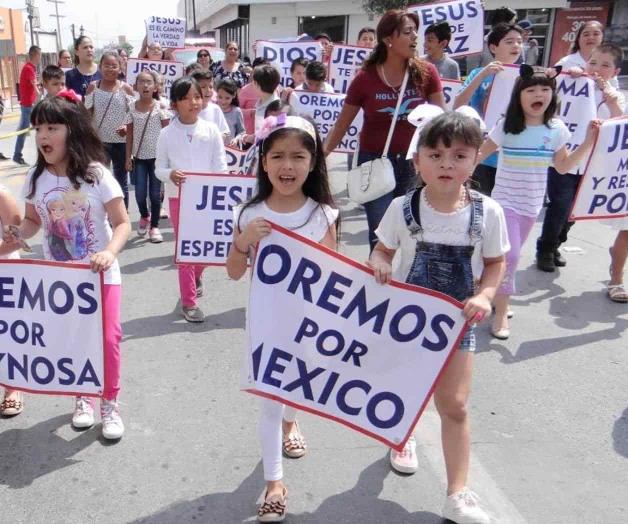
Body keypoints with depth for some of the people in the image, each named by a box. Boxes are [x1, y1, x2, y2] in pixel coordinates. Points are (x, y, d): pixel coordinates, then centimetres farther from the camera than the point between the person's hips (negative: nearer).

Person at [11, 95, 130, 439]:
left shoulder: (97, 175, -15)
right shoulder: (36, 179, -3)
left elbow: (122, 224, -14)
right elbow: (32, 221, 10)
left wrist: (109, 252, -32)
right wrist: (16, 233, -11)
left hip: (99, 275, -4)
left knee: (108, 338, -3)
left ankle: (109, 403, 18)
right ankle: (82, 397, 35)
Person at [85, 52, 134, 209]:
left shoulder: (126, 88, -4)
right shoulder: (93, 87, 0)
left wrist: (127, 127, -21)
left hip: (121, 141, -1)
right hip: (99, 141, 1)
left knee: (121, 180, 10)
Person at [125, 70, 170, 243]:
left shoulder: (160, 107, -5)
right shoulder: (132, 108, 1)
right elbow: (129, 135, 5)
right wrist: (128, 157, 3)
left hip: (157, 156, -2)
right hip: (139, 156, 2)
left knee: (155, 193, 1)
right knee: (140, 194, 0)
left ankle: (154, 226, 17)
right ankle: (144, 216, 31)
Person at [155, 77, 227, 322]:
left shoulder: (211, 130, -2)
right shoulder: (167, 134, -4)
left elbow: (220, 165, -1)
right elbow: (159, 168, -1)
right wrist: (170, 175, -23)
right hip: (178, 197, -1)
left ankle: (197, 275, 47)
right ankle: (188, 301, 13)